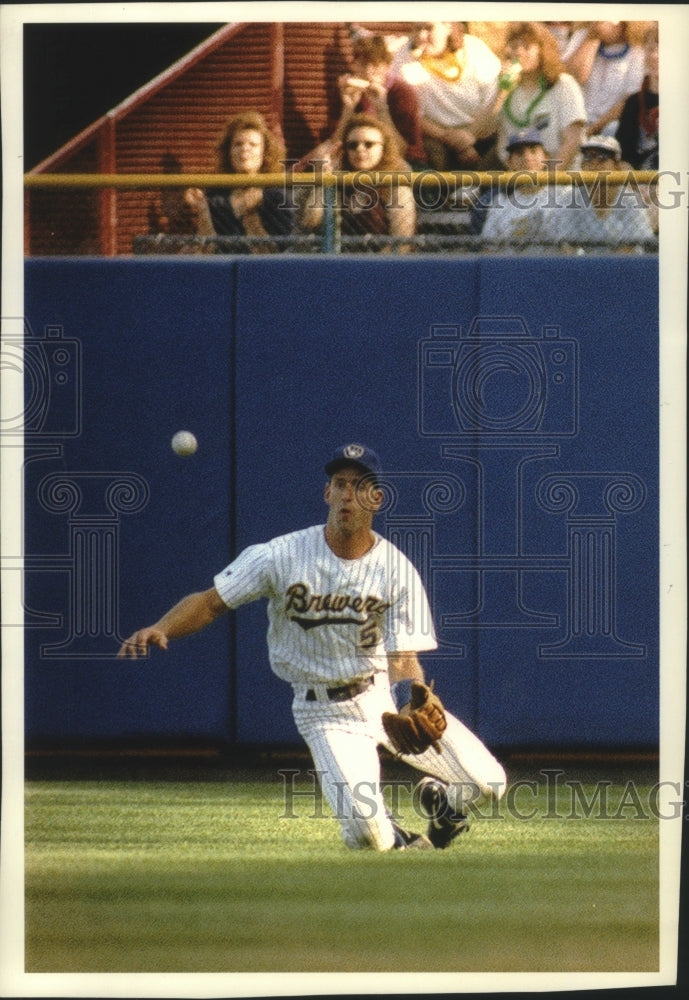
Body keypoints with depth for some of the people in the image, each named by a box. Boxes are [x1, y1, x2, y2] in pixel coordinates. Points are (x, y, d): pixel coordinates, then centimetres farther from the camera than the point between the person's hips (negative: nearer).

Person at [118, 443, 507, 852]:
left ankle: (439, 800, 27)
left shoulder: (397, 570, -8)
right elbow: (210, 602, -11)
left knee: (488, 784, -9)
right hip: (326, 712, -2)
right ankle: (395, 838, 18)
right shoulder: (282, 556, -12)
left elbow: (404, 660, -12)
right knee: (367, 835, -20)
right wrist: (160, 630, -31)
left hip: (384, 694, 2)